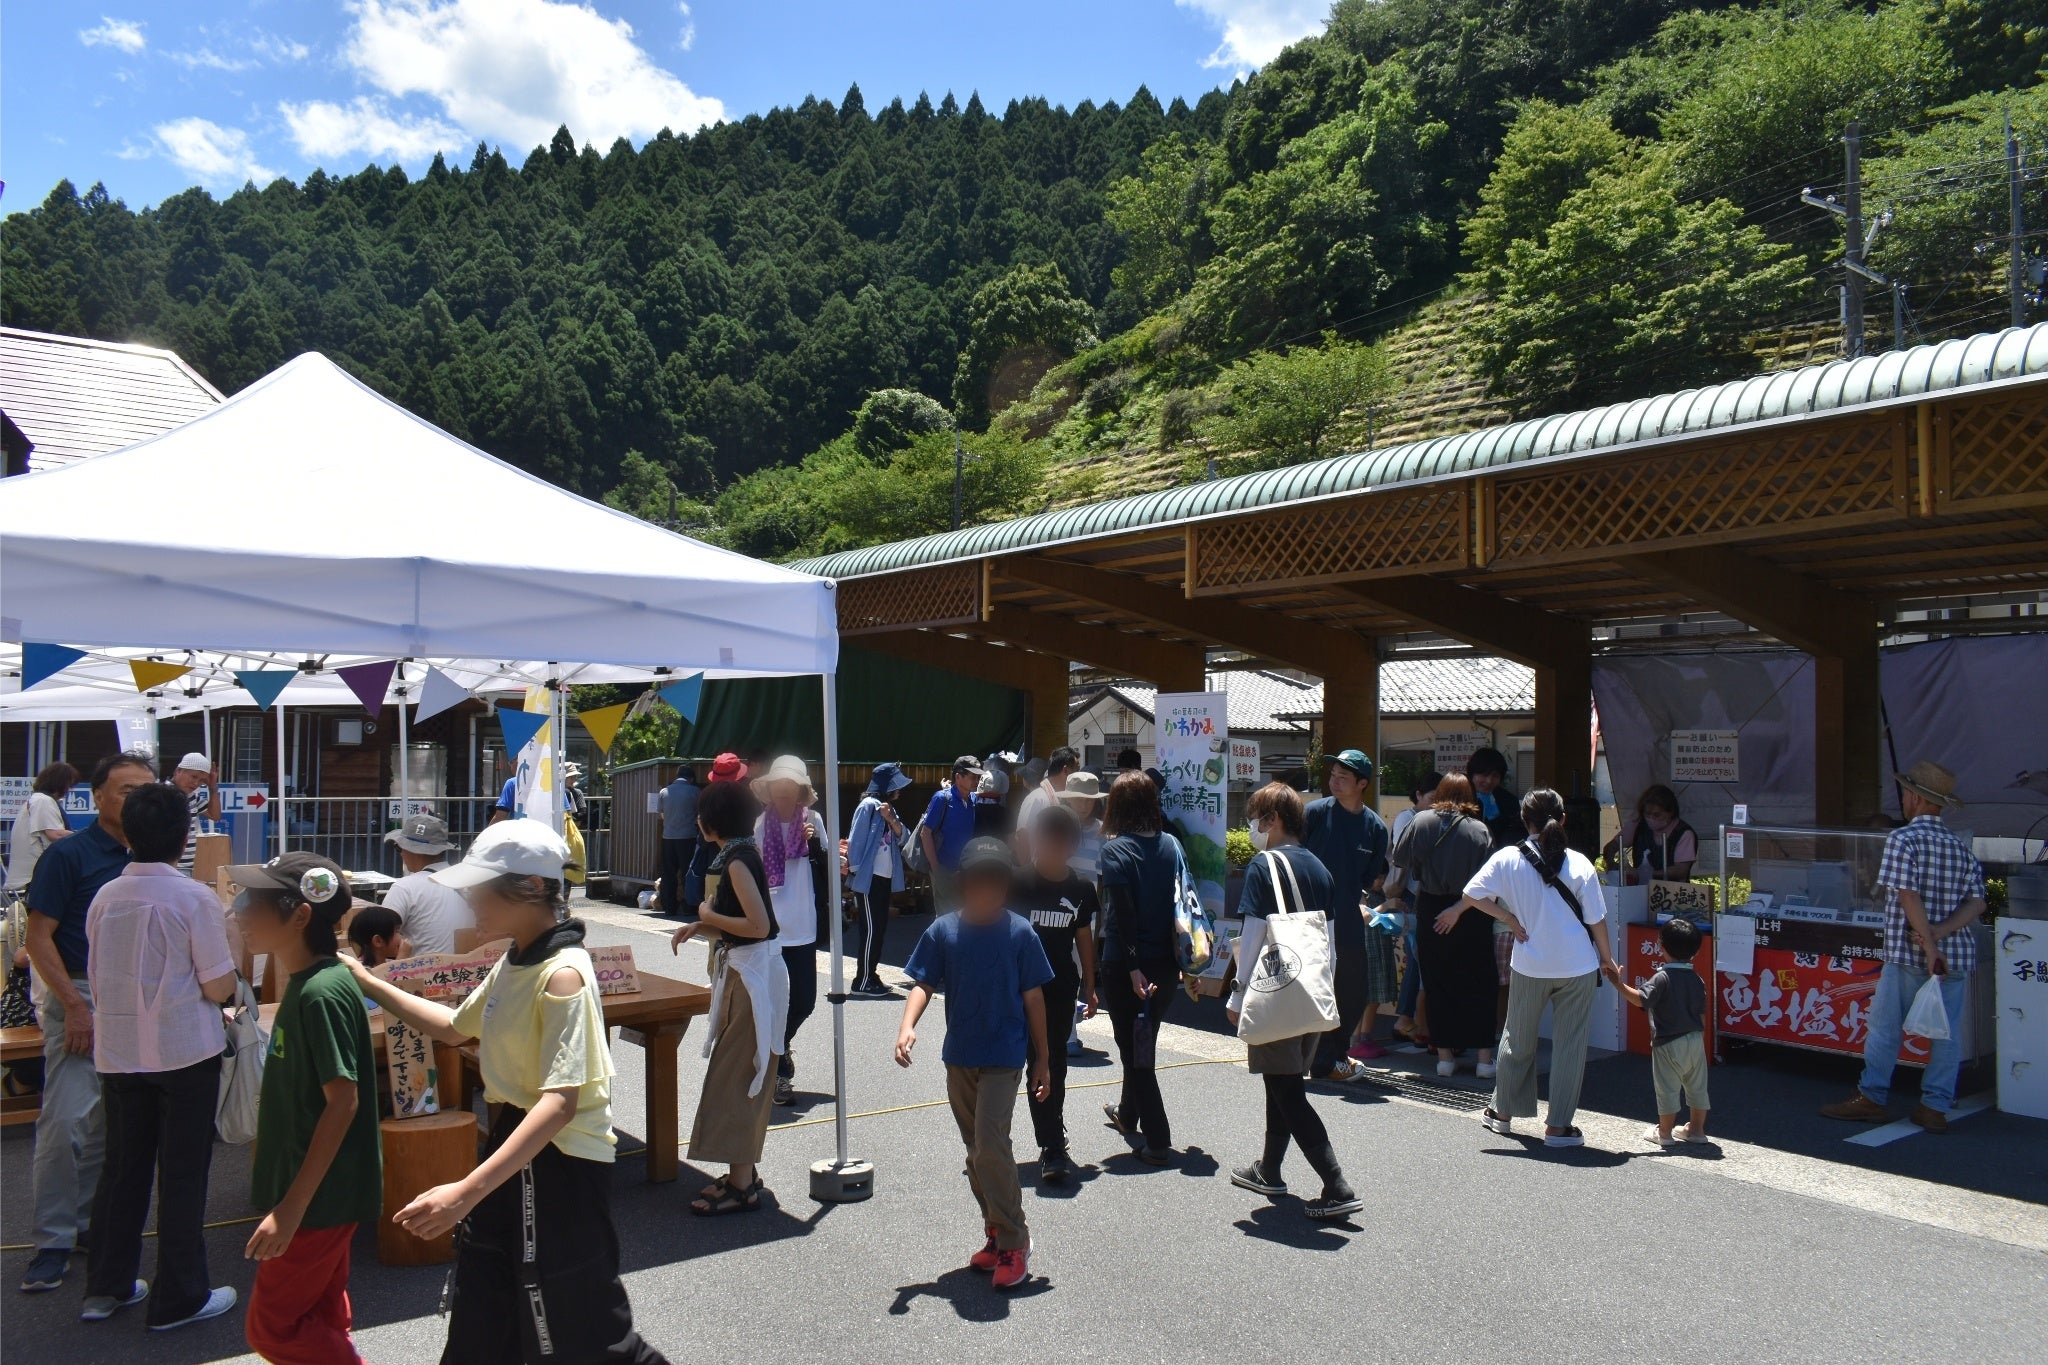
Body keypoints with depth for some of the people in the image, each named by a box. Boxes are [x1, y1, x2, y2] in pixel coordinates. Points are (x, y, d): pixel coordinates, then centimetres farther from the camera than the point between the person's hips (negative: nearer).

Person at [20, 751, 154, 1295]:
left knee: (111, 1122, 11)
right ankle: (53, 1241, 2)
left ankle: (88, 1221, 23)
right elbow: (39, 936, -9)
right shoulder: (69, 854, -7)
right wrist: (75, 1004, -15)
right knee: (66, 1119, -9)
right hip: (81, 999, -5)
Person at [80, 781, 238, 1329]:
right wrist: (226, 948, 5)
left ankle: (106, 1287, 27)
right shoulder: (196, 899, -15)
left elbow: (97, 976, 10)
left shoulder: (105, 897, 0)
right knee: (182, 1173, 5)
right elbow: (219, 988, -14)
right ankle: (179, 1298, 14)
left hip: (117, 1051, 5)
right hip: (184, 1052, -5)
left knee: (122, 1166, 17)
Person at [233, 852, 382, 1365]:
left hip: (320, 1194, -9)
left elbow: (343, 1101, -25)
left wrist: (292, 1206, -24)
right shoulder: (305, 982, 7)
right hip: (313, 1192, 9)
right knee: (319, 1320, 17)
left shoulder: (322, 992, -23)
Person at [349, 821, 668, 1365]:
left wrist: (468, 1190, -37)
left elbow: (561, 1102, -30)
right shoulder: (512, 964, 6)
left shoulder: (562, 974, -23)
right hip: (512, 1143, 9)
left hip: (561, 1164, -9)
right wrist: (369, 984, 18)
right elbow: (454, 1026, 24)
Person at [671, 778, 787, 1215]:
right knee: (744, 1075, 16)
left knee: (735, 1076, -5)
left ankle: (741, 1186, 2)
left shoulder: (738, 859, -17)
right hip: (745, 971, 10)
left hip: (753, 974, -10)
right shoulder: (739, 854, 12)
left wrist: (709, 915, -11)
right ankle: (744, 1173, 26)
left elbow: (758, 925, -24)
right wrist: (700, 929, 7)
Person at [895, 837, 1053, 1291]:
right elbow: (923, 984, -3)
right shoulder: (943, 931, -4)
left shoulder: (1019, 932, -9)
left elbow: (1032, 998, -3)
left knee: (990, 1145, -14)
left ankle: (1013, 1242, 1)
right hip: (959, 1057, 4)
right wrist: (907, 1027, -23)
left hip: (1004, 1057, -4)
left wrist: (1041, 1061, 2)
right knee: (976, 1150, 13)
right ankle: (996, 1234, 29)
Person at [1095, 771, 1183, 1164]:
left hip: (1127, 966, -6)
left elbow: (1122, 915, -18)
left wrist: (1133, 967, -18)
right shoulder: (1171, 845, 3)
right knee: (1143, 1042, 23)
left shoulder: (1115, 851, -12)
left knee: (1134, 1049, 4)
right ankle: (1128, 1113, 43)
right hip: (1167, 964, 6)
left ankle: (1157, 1140, 3)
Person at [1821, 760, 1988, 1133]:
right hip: (1958, 956, 6)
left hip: (1910, 955, -6)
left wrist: (1929, 945, -16)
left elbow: (1909, 896, -18)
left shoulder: (1903, 838, -10)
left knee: (1885, 1025, 5)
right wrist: (1939, 933, -9)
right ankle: (1936, 1106, 11)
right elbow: (1976, 903, 2)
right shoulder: (1961, 846, 10)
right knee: (1946, 1032, 9)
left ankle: (1872, 1098, 11)